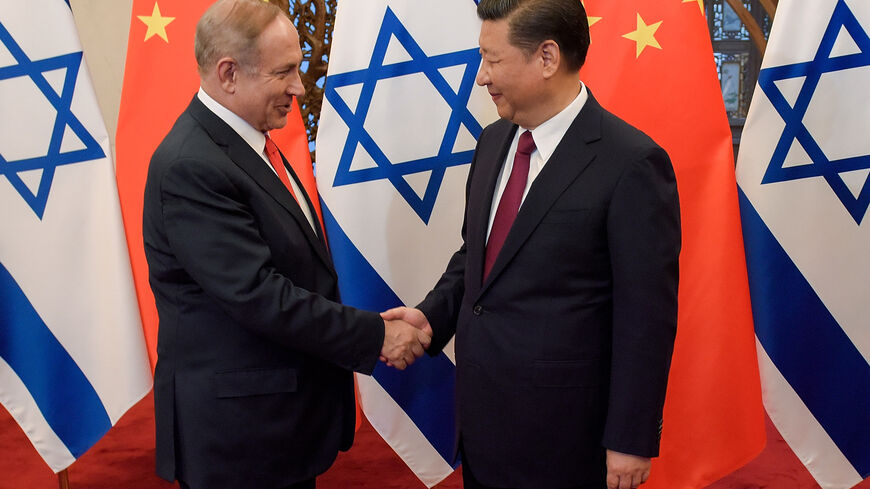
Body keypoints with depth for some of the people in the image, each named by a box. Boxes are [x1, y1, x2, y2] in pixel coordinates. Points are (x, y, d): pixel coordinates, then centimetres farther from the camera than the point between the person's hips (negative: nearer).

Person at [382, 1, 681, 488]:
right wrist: (433, 316, -1)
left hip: (563, 431, -6)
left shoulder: (633, 164, -18)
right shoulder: (493, 141, 5)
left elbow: (647, 315, -16)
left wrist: (631, 441, -13)